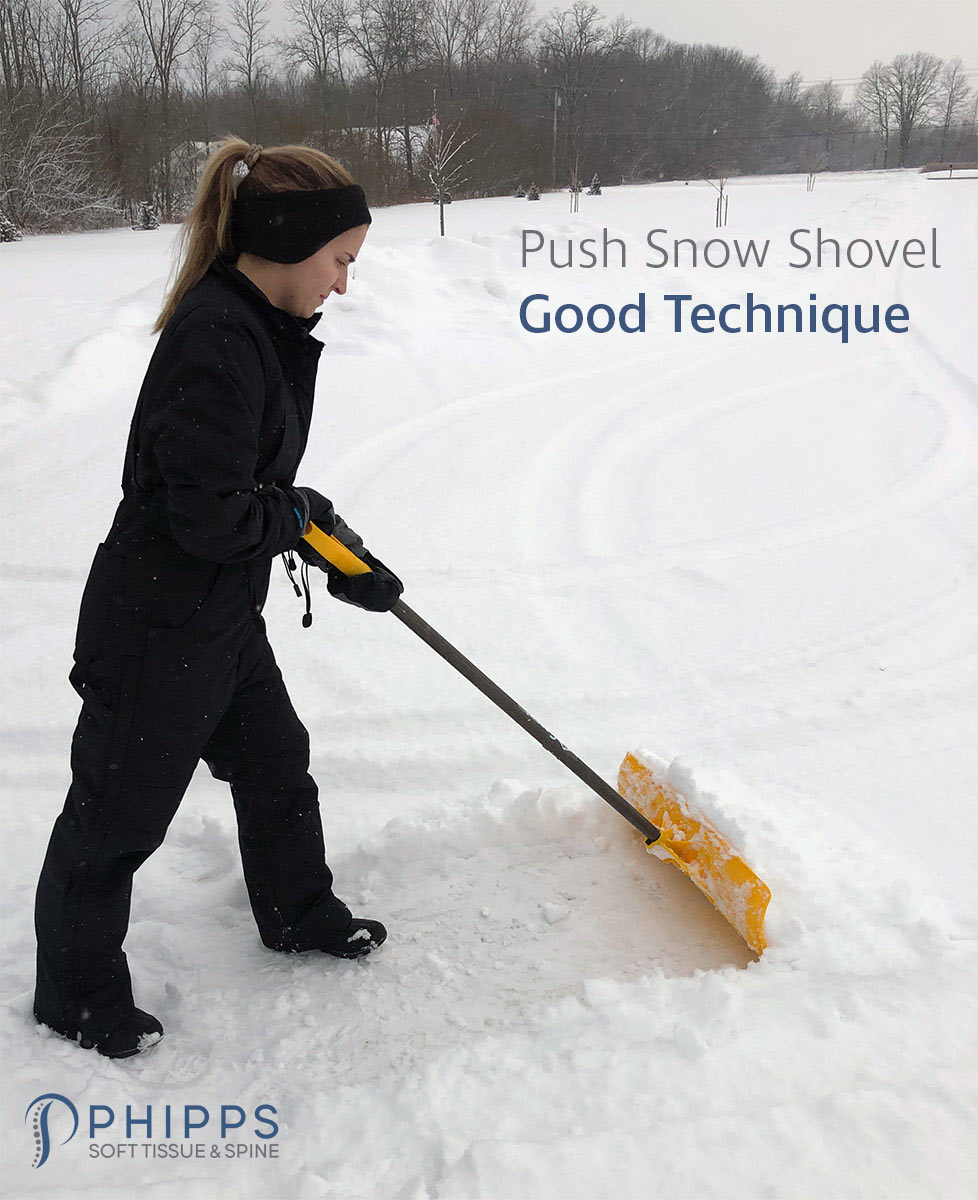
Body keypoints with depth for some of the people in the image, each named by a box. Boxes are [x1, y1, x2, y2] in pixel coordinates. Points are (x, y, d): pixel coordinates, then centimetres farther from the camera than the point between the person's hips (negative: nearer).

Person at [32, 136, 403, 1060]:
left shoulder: (262, 330, 7)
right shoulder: (215, 343, -26)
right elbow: (208, 516, -30)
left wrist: (339, 558, 9)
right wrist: (295, 516, -11)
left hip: (222, 617, 10)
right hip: (156, 633, -10)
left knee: (275, 763, 25)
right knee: (118, 813, 8)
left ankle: (299, 914, 48)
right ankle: (75, 995, 29)